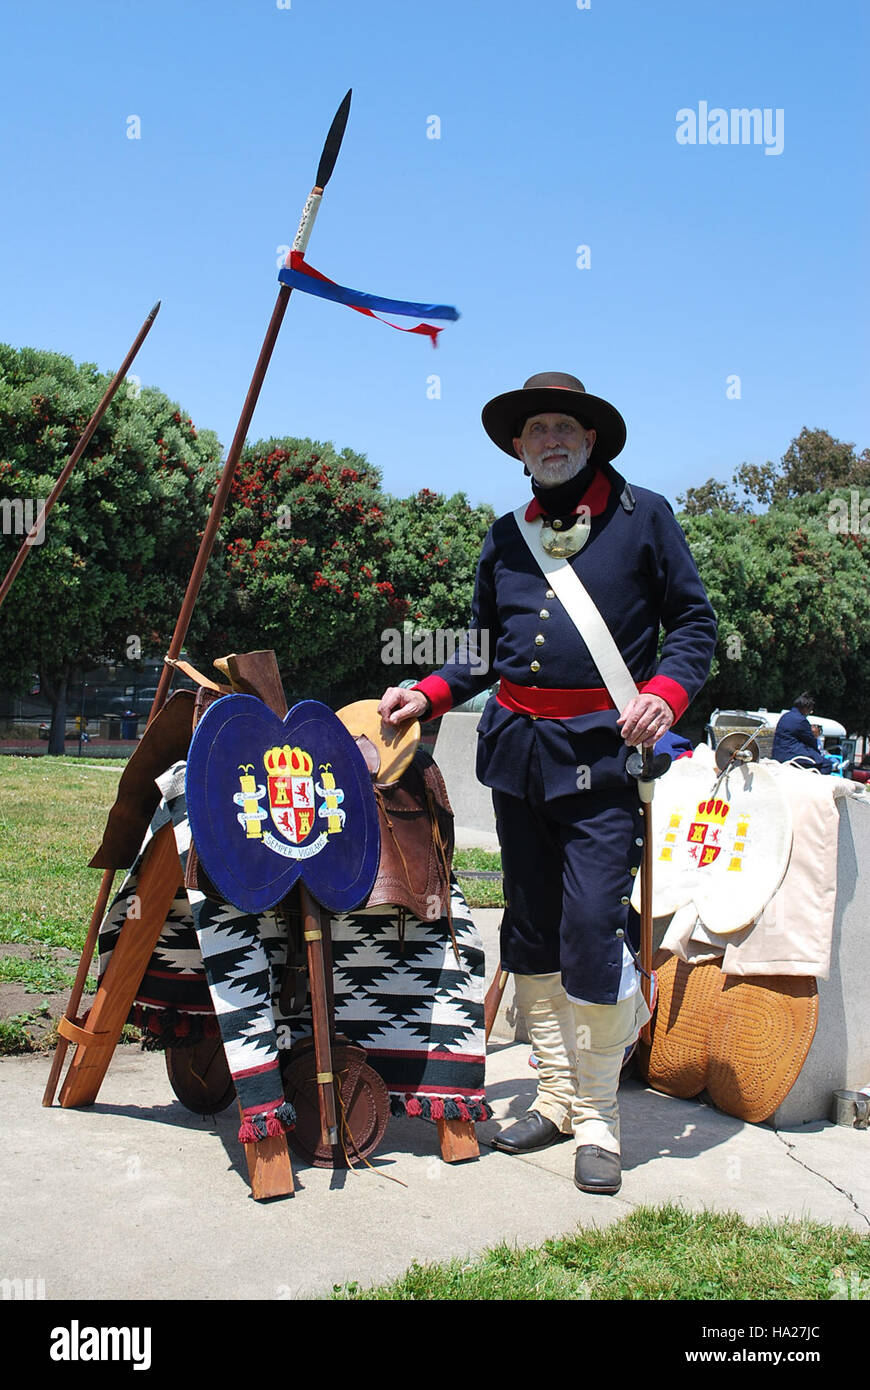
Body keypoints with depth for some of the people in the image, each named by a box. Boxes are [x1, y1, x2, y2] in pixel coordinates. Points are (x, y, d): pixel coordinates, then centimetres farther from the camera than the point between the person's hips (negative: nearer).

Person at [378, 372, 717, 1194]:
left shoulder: (643, 516, 4)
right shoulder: (506, 537, 16)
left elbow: (693, 620, 4)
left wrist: (667, 693, -14)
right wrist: (428, 696, 6)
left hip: (602, 752, -5)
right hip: (517, 747, 5)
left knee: (593, 928, -11)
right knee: (531, 934, 10)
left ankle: (597, 1118, 6)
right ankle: (557, 1097, 24)